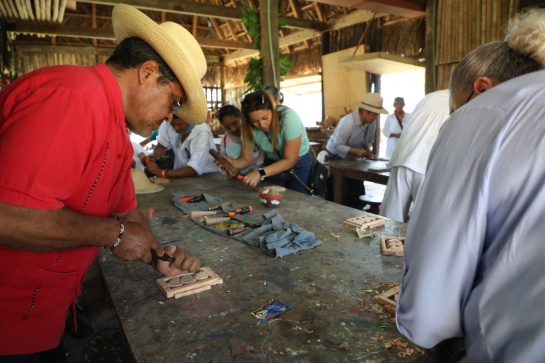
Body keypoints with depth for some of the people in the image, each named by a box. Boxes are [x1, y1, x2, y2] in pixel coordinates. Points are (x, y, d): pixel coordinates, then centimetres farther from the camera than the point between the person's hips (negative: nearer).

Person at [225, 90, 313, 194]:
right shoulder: (250, 127, -18)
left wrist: (261, 173, -39)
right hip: (273, 164, 3)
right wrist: (233, 163, -33)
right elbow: (246, 159, -11)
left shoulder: (288, 118, -30)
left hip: (300, 164, -3)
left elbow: (290, 160, -28)